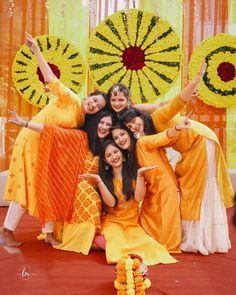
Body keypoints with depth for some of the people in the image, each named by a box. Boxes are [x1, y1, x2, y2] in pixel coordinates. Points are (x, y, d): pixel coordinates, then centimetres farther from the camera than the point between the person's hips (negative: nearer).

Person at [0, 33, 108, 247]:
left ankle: (49, 232, 19)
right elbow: (50, 78, -20)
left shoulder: (81, 122, 6)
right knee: (27, 186, -3)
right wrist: (36, 50, -25)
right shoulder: (71, 99, -13)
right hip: (33, 139, -7)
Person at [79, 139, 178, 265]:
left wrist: (140, 174, -17)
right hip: (113, 221, -2)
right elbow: (111, 202, -13)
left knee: (146, 244, -27)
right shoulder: (105, 177, 2)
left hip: (132, 222, 3)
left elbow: (138, 198, -9)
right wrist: (98, 180, -20)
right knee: (117, 243, -36)